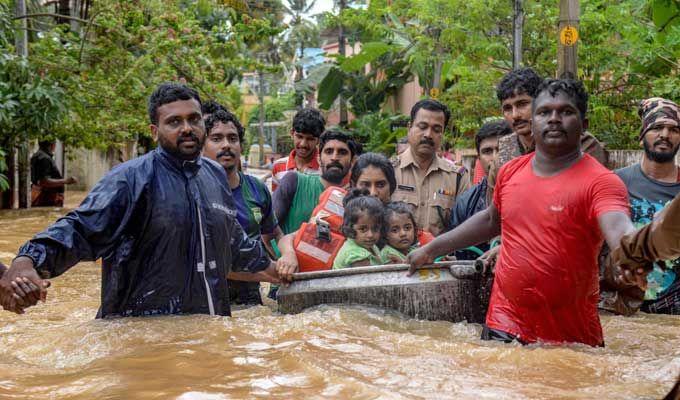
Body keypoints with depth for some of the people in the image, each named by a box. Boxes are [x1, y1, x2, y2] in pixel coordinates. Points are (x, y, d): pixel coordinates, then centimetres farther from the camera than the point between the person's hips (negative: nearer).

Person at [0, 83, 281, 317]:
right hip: (141, 330, -6)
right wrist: (26, 262, -38)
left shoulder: (217, 176, 10)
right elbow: (79, 228, -21)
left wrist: (268, 267, 37)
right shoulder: (132, 179, -11)